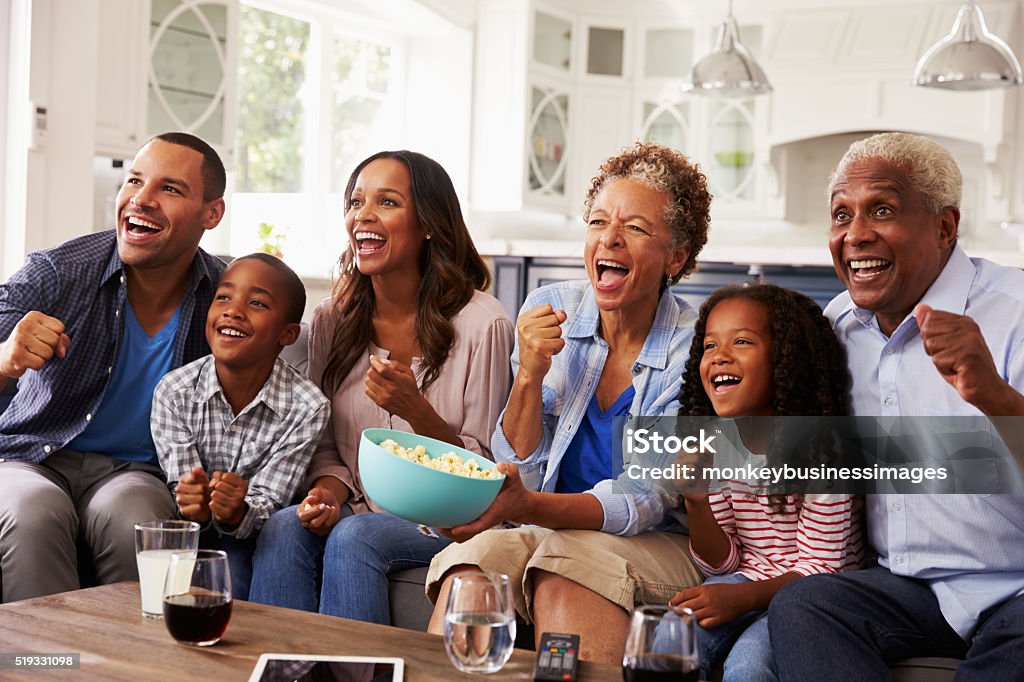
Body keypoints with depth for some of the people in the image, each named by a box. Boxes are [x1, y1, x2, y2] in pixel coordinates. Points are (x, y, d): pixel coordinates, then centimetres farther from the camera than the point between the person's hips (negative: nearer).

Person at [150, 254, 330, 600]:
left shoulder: (307, 408, -16)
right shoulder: (173, 392, -12)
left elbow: (268, 503, -14)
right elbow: (182, 488, -12)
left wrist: (238, 513, -38)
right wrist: (194, 509, -36)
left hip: (248, 538, -2)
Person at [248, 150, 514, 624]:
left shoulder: (482, 324, -9)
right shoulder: (331, 321, 6)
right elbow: (326, 445, 11)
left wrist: (416, 411, -23)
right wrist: (328, 490, -12)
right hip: (357, 511, 4)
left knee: (354, 537, -31)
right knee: (284, 527, -26)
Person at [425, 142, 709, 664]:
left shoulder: (693, 348, -8)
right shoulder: (548, 311, 1)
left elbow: (645, 501, -15)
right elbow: (520, 473, 1)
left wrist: (529, 508, -33)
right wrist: (530, 375, -17)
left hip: (659, 548, -2)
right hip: (542, 537, 2)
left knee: (567, 560, -33)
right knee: (482, 553, -29)